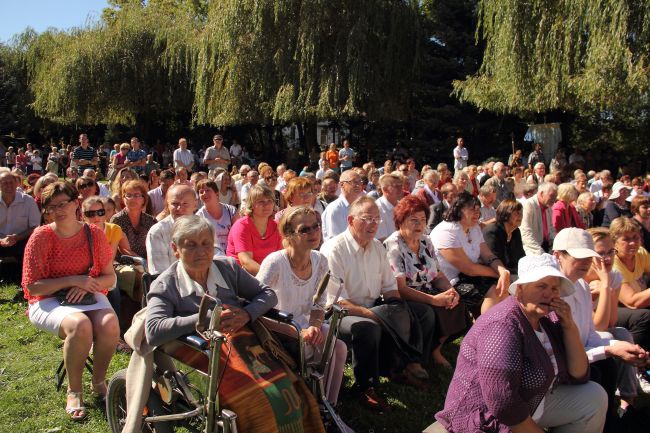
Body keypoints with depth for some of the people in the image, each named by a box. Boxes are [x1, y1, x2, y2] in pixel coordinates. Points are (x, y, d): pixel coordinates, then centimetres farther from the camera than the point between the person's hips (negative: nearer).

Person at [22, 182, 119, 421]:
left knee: (109, 324, -30)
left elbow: (110, 278, 4)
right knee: (80, 325, -35)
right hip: (48, 301, -2)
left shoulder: (94, 234, 1)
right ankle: (74, 391, -11)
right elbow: (33, 286, -8)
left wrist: (88, 284, -16)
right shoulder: (41, 237, -6)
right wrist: (72, 280, -19)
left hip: (89, 295, 3)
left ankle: (99, 382, -2)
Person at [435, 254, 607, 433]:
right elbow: (502, 403, -30)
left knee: (595, 397, 7)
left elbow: (578, 376, 1)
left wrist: (569, 325, -10)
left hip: (527, 407, 9)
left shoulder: (549, 320, 1)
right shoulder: (503, 325, -26)